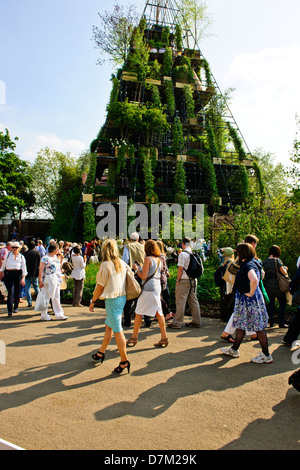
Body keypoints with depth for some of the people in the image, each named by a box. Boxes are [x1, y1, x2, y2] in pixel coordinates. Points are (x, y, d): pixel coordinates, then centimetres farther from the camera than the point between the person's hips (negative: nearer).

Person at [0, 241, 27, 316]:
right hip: (8, 274, 0)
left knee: (17, 292, 7)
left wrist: (23, 278, -6)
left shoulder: (21, 257, 5)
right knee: (10, 291, -10)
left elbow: (24, 268, 2)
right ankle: (9, 310, -11)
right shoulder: (8, 255, 7)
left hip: (18, 274, 0)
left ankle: (16, 307, 26)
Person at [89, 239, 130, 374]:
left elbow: (100, 286, -12)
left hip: (112, 299, -8)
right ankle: (101, 353, 34)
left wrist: (92, 301, 0)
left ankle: (124, 361, 6)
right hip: (122, 297, 8)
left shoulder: (105, 265, -14)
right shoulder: (122, 263, 5)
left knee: (117, 330, -1)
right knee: (108, 326, 20)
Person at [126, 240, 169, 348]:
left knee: (139, 312, 6)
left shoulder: (148, 259, -12)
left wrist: (136, 269, 1)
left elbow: (144, 276, -14)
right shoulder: (158, 259, 10)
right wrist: (141, 268, 23)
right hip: (157, 287, 7)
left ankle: (134, 337, 16)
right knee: (158, 312, 8)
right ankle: (164, 338, 7)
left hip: (148, 288, -7)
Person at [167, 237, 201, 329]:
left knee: (180, 302, 0)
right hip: (193, 280, 7)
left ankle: (177, 323, 6)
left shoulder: (183, 254, -13)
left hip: (184, 281, -7)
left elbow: (180, 269, -15)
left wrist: (178, 280, -7)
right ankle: (196, 322, 19)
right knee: (193, 301, 13)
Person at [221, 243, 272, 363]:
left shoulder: (249, 265, -21)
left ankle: (266, 356, 13)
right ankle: (234, 350, 29)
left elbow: (254, 280, -40)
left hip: (251, 300, -10)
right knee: (240, 325, 17)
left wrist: (251, 293, -25)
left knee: (258, 328, 1)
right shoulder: (246, 264, 10)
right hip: (243, 300, 10)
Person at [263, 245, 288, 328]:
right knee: (282, 303, 8)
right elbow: (284, 272, -14)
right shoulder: (277, 260, -12)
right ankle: (281, 323, 8)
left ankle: (271, 322, 16)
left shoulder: (265, 261, 2)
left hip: (268, 285, 5)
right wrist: (285, 268, 6)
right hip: (277, 285, -5)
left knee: (270, 303, 12)